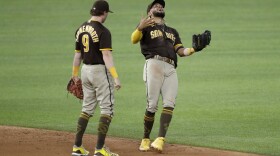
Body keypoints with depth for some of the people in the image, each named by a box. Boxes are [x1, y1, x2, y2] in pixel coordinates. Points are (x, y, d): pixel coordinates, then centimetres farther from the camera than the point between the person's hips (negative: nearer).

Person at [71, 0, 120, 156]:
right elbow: (106, 55, -22)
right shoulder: (103, 31, -15)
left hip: (86, 70, 7)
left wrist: (75, 74, 23)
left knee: (87, 108, 16)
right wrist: (115, 77, -25)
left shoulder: (81, 29, 7)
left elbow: (77, 54, 14)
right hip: (100, 71, -7)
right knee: (107, 108, -2)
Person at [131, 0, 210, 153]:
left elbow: (181, 51, 21)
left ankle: (160, 139, -24)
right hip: (154, 64, -4)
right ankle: (145, 139, 3)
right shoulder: (146, 26, 16)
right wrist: (139, 28, -27)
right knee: (152, 105, -11)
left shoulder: (172, 31, 32)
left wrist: (194, 49, 1)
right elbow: (134, 40, -5)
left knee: (169, 103, -15)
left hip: (171, 70, 4)